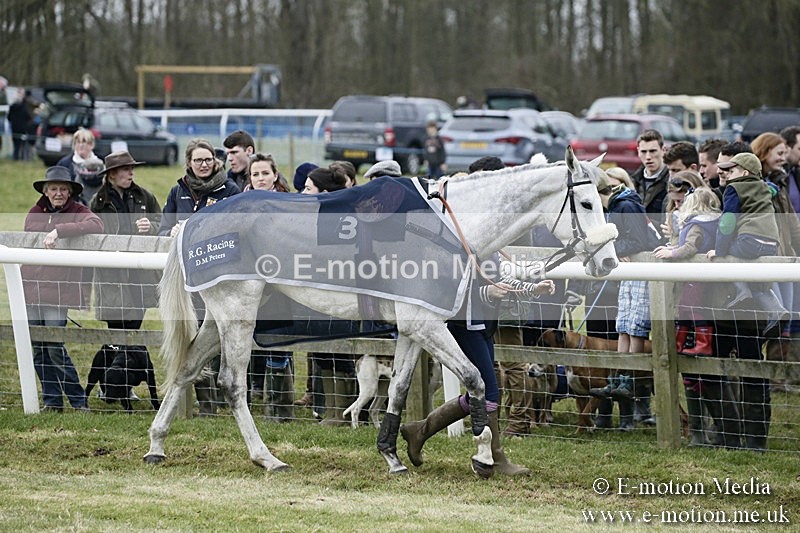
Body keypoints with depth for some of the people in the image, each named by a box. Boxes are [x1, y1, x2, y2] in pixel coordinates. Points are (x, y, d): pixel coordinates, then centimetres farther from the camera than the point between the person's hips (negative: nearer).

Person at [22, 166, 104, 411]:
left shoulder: (78, 212, -3)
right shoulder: (34, 214, 12)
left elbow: (96, 225, -25)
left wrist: (58, 231, -29)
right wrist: (21, 283, 22)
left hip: (58, 291, -5)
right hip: (31, 290, 5)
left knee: (55, 348, -10)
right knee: (38, 350, 6)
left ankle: (78, 401, 2)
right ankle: (51, 400, 15)